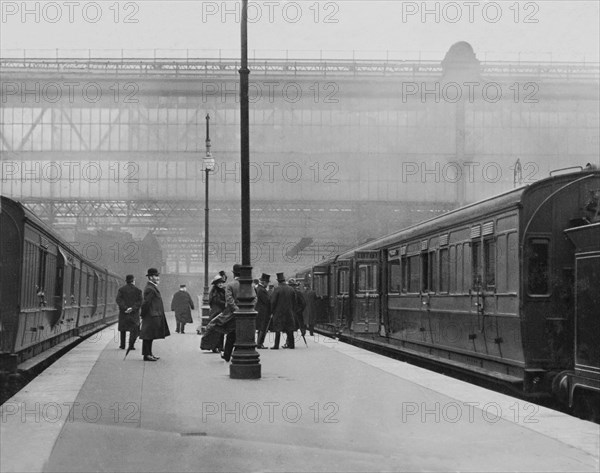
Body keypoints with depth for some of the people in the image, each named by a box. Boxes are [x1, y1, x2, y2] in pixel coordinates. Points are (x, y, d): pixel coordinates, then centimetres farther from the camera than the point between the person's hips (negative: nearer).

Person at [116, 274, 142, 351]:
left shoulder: (121, 289, 3)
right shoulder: (138, 290, 1)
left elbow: (119, 300, -11)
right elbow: (139, 302, -10)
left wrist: (125, 308, -18)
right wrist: (132, 308, -15)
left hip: (123, 313, 2)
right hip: (134, 313, -2)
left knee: (123, 329, 17)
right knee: (134, 329, 2)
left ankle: (122, 345, 22)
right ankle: (131, 345, -12)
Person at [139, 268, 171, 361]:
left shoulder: (153, 287, 16)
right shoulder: (150, 289, -18)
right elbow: (146, 303, -20)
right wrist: (143, 315, -12)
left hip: (155, 316, 10)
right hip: (151, 316, -10)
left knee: (150, 336, 15)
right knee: (148, 336, -5)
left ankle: (149, 354, 22)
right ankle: (147, 355, -2)